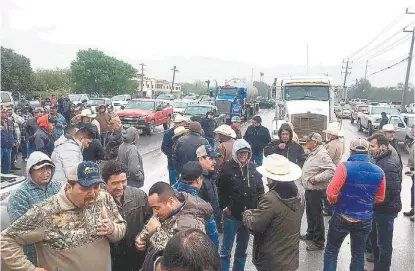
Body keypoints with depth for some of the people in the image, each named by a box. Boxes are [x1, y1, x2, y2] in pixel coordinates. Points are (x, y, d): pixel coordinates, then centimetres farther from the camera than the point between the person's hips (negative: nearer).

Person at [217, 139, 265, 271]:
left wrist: (256, 205, 2)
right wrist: (225, 206, -11)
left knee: (242, 248, 18)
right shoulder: (227, 168, -10)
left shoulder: (253, 168, 4)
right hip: (231, 214, -4)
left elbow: (260, 189, 11)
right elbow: (220, 189, -9)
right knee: (226, 248, 5)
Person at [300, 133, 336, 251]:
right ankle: (311, 234, 39)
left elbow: (332, 170, -29)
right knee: (310, 213, 22)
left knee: (317, 215, 0)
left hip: (316, 190, -10)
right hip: (309, 189, 10)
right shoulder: (313, 153, 10)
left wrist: (317, 178, -28)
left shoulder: (322, 154, -21)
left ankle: (319, 242, 11)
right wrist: (304, 179, 9)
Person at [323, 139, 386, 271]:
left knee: (331, 250, 15)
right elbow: (380, 198, 9)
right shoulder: (379, 172, -3)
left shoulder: (345, 166, -18)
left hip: (342, 217, -4)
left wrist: (335, 202, -1)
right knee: (359, 254, 19)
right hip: (365, 220, 4)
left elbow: (331, 193, -21)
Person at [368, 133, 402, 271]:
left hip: (385, 209, -10)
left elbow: (392, 190, -29)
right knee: (375, 238, 22)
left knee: (383, 243, 4)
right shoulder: (383, 159, 6)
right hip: (379, 207, 10)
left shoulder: (389, 164, -24)